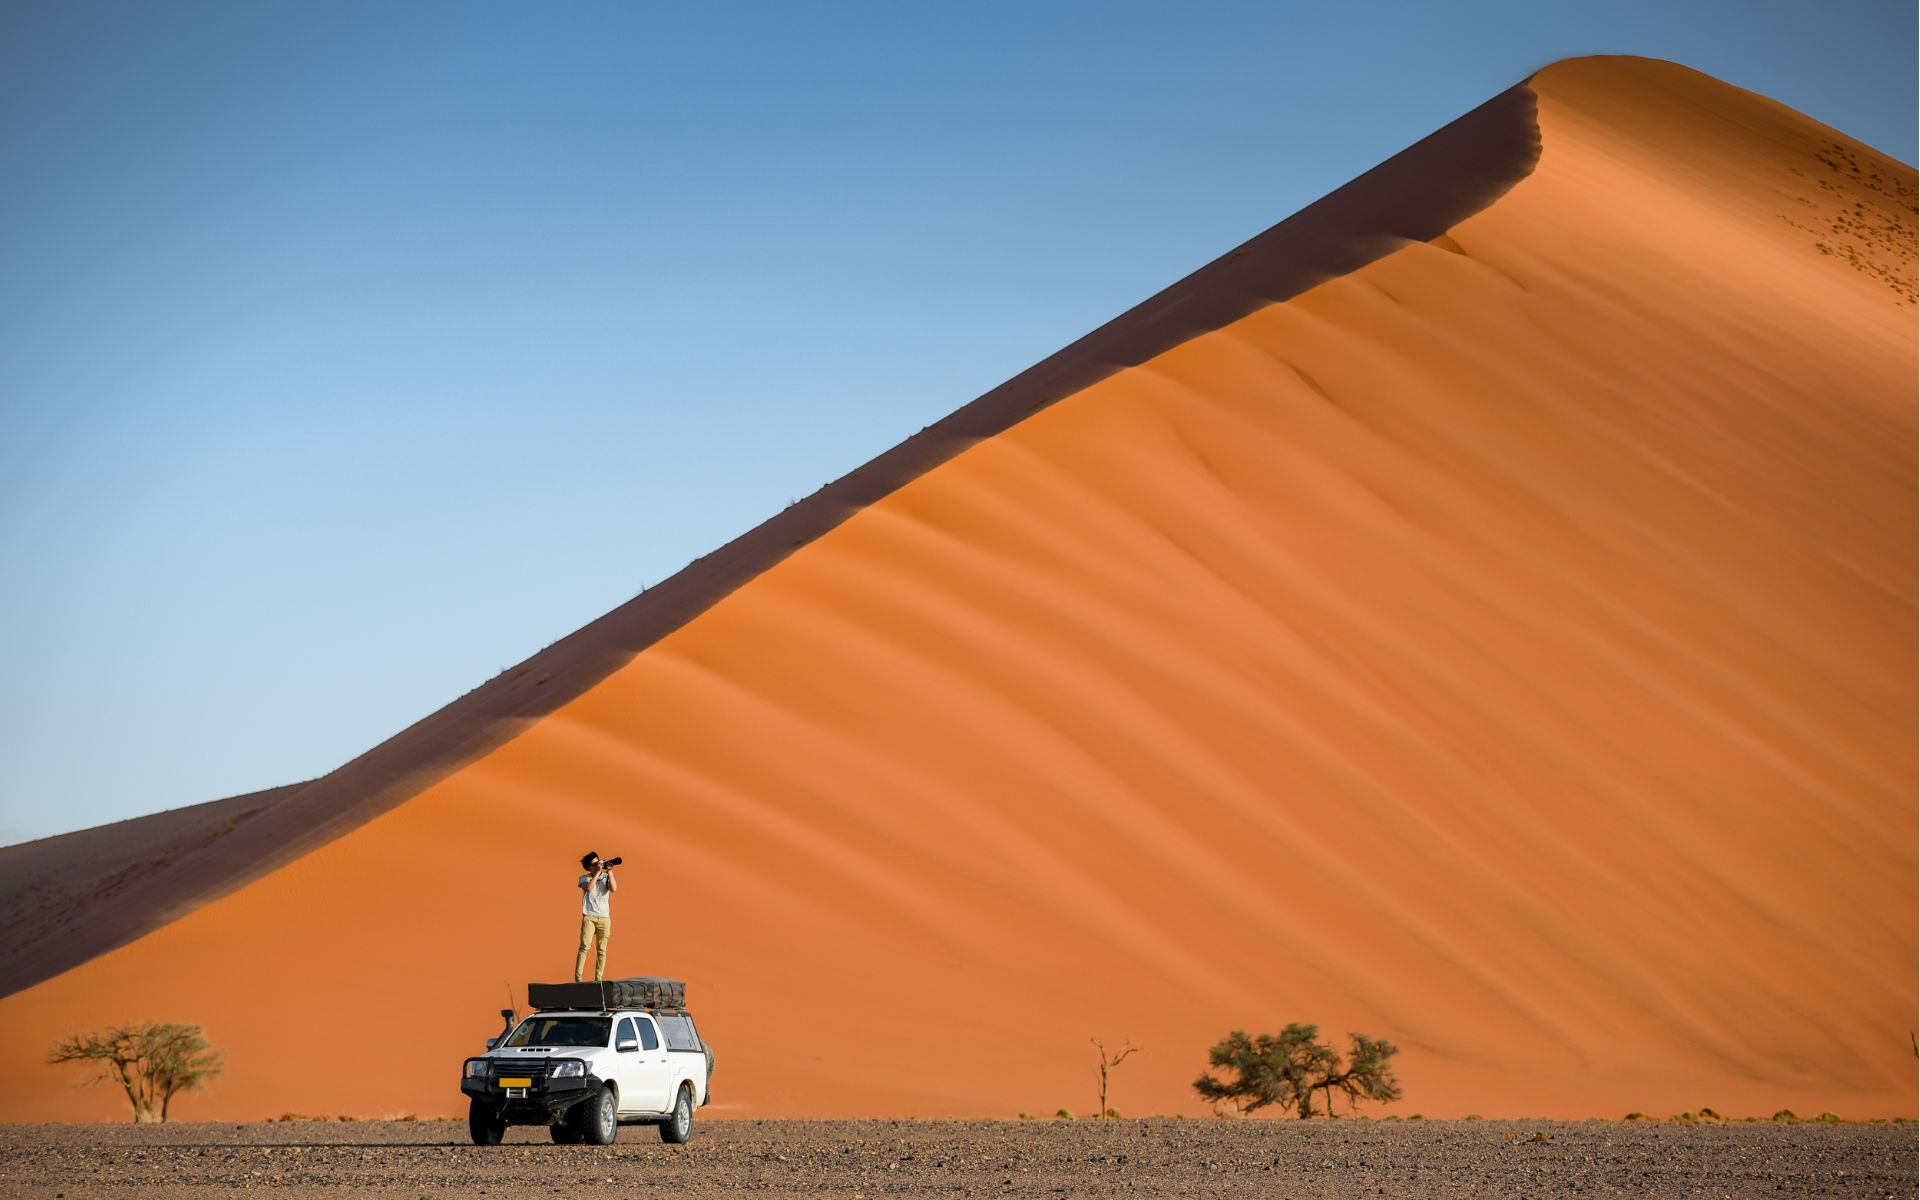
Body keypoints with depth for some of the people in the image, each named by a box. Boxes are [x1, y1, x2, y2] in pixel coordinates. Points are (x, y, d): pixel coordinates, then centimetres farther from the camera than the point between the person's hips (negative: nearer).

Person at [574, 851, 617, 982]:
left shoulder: (606, 877, 14)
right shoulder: (584, 878, 9)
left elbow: (613, 889, -6)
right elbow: (588, 888, -13)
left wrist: (609, 871, -6)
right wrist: (597, 872, -11)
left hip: (604, 917, 2)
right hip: (589, 917, -2)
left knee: (602, 950, 0)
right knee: (585, 947, -15)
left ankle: (598, 979, 1)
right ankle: (578, 977, -18)